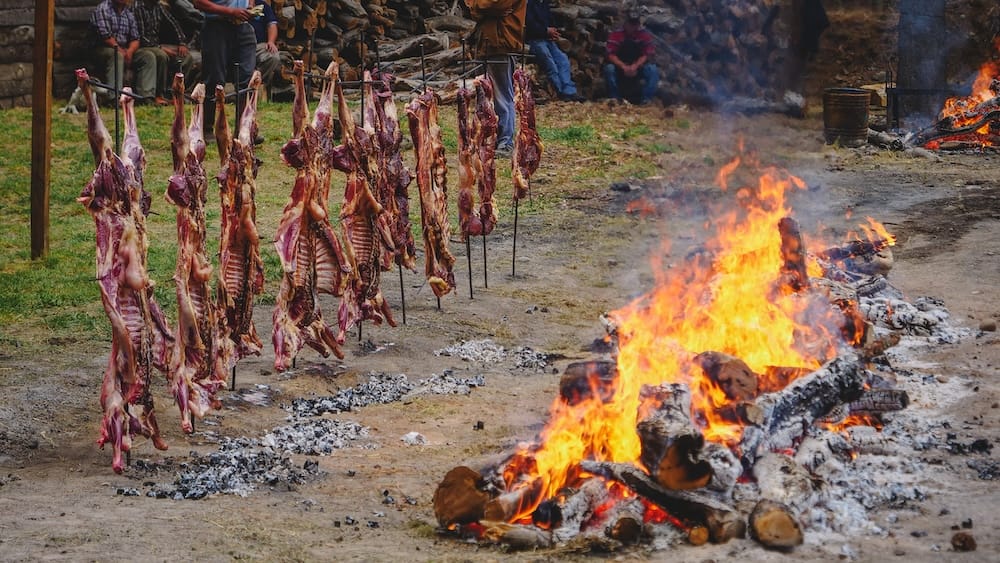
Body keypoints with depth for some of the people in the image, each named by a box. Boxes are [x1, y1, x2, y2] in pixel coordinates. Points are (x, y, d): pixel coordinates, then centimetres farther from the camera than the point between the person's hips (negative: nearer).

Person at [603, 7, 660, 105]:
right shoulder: (616, 34, -12)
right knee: (609, 68, -32)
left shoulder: (645, 35, -8)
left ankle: (646, 100, -25)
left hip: (638, 67, 1)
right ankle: (614, 99, -24)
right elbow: (611, 55, -19)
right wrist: (623, 67, -36)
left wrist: (635, 66, -32)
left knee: (653, 70, -27)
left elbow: (646, 55, -13)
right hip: (620, 67, -1)